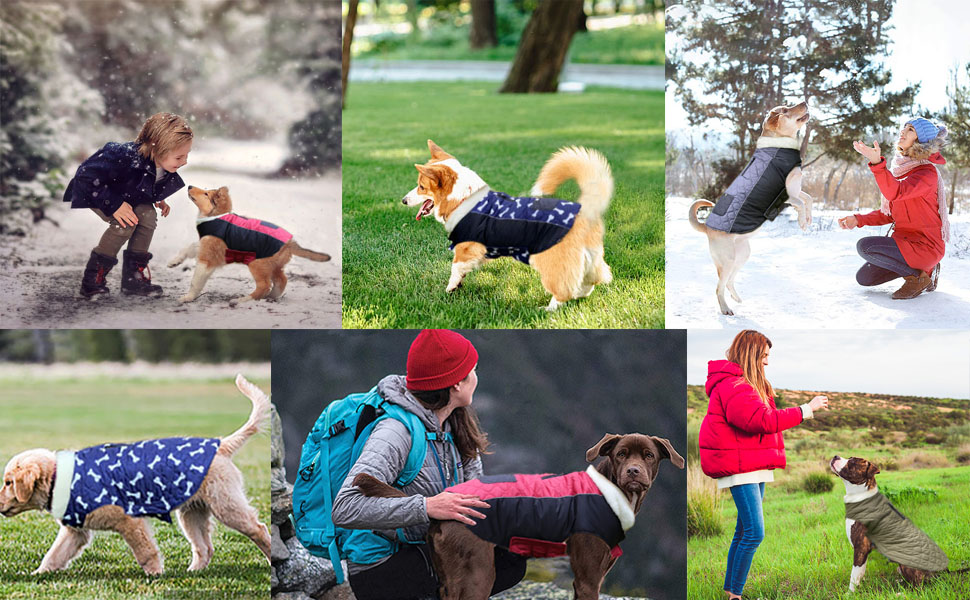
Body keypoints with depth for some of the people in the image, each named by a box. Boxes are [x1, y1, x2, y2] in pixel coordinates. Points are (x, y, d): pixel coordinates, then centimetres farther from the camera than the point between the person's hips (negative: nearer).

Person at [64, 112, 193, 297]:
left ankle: (134, 275, -3)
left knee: (148, 214, -15)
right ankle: (92, 279, -14)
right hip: (90, 193, -7)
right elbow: (86, 177, -36)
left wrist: (157, 199, -7)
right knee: (125, 222, -26)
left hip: (126, 195, 7)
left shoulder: (165, 166, -18)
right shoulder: (124, 156, -42)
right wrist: (114, 205, -36)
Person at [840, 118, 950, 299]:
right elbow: (889, 213, 16)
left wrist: (877, 163, -47)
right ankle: (922, 269, 16)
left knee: (865, 246, -24)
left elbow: (895, 193, -34)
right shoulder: (900, 170, 11)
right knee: (864, 277, 9)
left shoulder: (927, 172, -16)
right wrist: (858, 220, 1)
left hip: (925, 246, -9)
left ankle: (918, 277, -10)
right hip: (905, 240, 9)